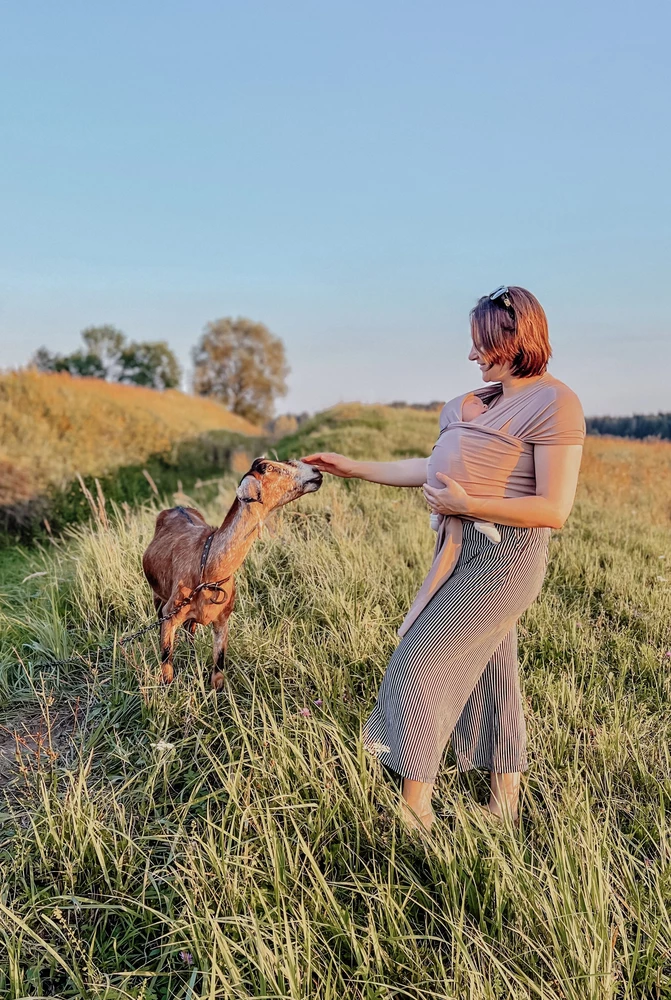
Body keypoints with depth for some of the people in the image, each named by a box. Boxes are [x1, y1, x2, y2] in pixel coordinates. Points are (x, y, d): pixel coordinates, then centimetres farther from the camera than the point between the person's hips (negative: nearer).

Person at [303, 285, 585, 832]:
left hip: (503, 558, -8)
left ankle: (415, 811, 9)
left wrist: (465, 504, -20)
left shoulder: (554, 403, -14)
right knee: (489, 670, 16)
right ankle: (506, 803, 32)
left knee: (418, 664, -6)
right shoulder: (486, 399, 12)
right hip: (465, 551, 9)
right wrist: (354, 468, 15)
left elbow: (554, 510, -19)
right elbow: (434, 468, 16)